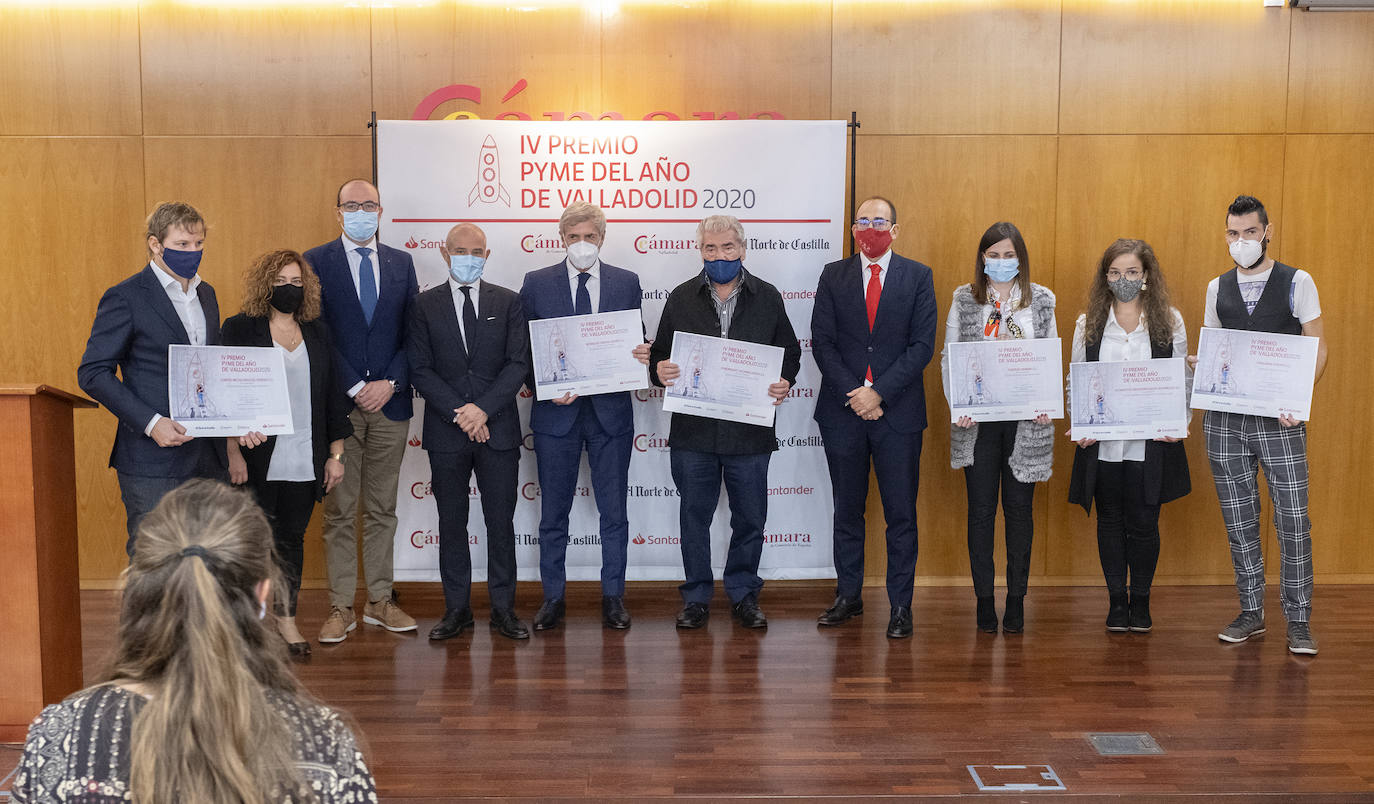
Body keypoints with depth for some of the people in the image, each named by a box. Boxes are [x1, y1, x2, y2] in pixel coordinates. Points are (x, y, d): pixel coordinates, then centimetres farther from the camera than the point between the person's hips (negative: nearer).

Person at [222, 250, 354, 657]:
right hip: (258, 459, -3)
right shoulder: (240, 329, -1)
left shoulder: (317, 333, 11)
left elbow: (332, 396, 12)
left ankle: (287, 618, 21)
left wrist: (335, 454, 8)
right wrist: (234, 453, -12)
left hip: (305, 461, 3)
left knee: (291, 536, 10)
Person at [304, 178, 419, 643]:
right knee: (339, 511, 2)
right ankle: (341, 608, 10)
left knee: (382, 509, 9)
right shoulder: (316, 261, 1)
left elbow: (412, 333, 7)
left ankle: (380, 601, 18)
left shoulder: (401, 263, 11)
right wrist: (354, 389, -10)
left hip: (390, 402, 3)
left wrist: (390, 383, -7)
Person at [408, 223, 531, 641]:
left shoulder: (508, 302, 6)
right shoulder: (425, 305, 5)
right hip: (445, 433, 0)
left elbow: (518, 363, -1)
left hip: (498, 429, 0)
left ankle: (503, 609, 14)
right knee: (452, 522, 7)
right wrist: (458, 414, -11)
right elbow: (420, 369, -1)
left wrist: (483, 408, -12)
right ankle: (457, 608, 18)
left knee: (501, 520, 4)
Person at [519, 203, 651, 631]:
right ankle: (553, 597, 20)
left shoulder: (627, 283, 7)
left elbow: (636, 343, 9)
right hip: (556, 412, 0)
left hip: (611, 410, 0)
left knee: (614, 512, 6)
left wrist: (641, 355, -14)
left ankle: (613, 596, 18)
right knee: (553, 512, 8)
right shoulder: (536, 283, 4)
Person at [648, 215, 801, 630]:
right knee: (694, 517, 8)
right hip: (693, 429, 0)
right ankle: (696, 597, 21)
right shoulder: (681, 298, 8)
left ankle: (743, 593, 25)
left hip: (750, 430, 0)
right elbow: (659, 354, 9)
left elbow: (790, 351, 11)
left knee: (750, 518, 8)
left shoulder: (768, 298, 7)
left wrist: (784, 382, -8)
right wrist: (660, 370, -13)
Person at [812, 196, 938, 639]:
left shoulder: (918, 277, 3)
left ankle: (900, 605, 11)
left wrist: (879, 392, -13)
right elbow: (822, 341, 1)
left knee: (901, 514, 2)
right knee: (847, 509, 11)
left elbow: (922, 345, -4)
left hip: (898, 412, -1)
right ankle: (848, 596, 23)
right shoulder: (833, 276, 7)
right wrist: (854, 395, -9)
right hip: (843, 411, 2)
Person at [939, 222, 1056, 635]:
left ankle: (1016, 600, 13)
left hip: (1026, 419, 0)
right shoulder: (964, 299, 6)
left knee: (1019, 507, 5)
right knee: (981, 508, 2)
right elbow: (948, 356, 4)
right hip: (977, 419, 0)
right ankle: (984, 599, 10)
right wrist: (957, 405, -9)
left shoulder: (1042, 299, 8)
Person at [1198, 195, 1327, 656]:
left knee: (1293, 519, -4)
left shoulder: (1297, 282, 2)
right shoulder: (1217, 288, 12)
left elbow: (1317, 348, -1)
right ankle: (1251, 613, 19)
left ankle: (1298, 621, 6)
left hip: (1279, 418, -3)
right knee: (1239, 521, 8)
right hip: (1224, 419, 3)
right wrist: (1200, 365, -7)